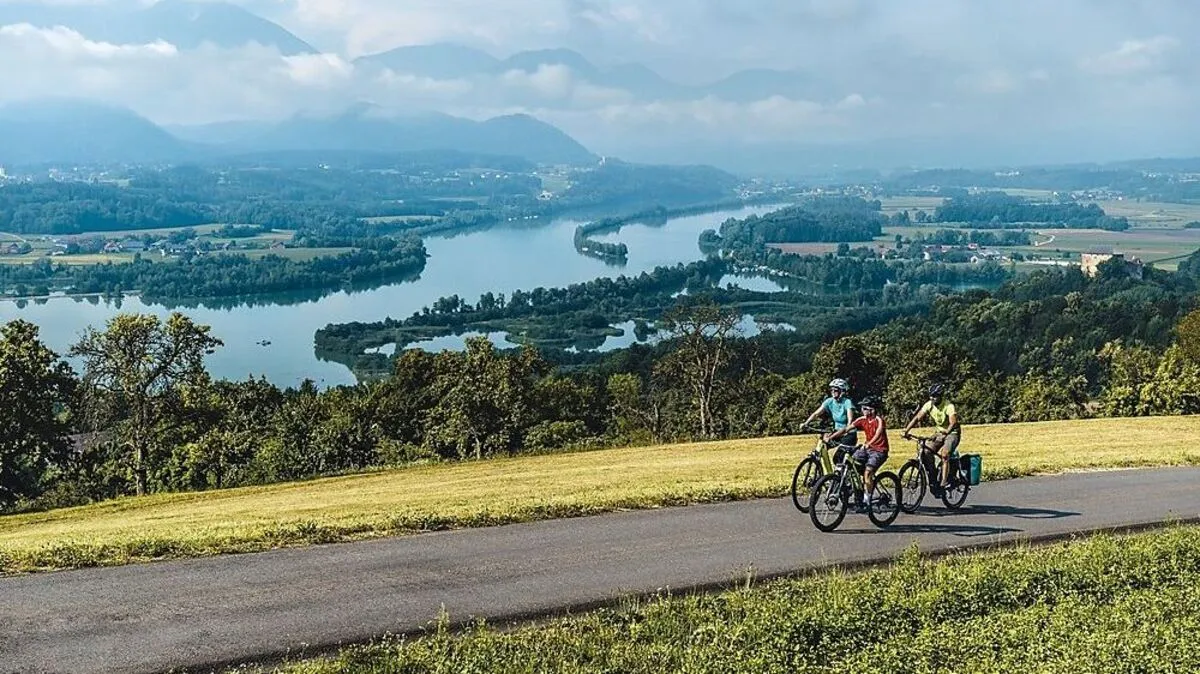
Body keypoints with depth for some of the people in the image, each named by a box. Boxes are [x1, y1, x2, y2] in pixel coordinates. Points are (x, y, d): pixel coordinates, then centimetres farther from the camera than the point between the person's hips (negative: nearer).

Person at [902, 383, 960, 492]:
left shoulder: (949, 406, -26)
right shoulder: (929, 405, -9)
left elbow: (953, 423, -38)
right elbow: (917, 418, -13)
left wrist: (946, 432, -57)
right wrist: (906, 430, -26)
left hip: (952, 433, -6)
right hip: (940, 432, 6)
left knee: (944, 455, -28)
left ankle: (944, 482, -26)